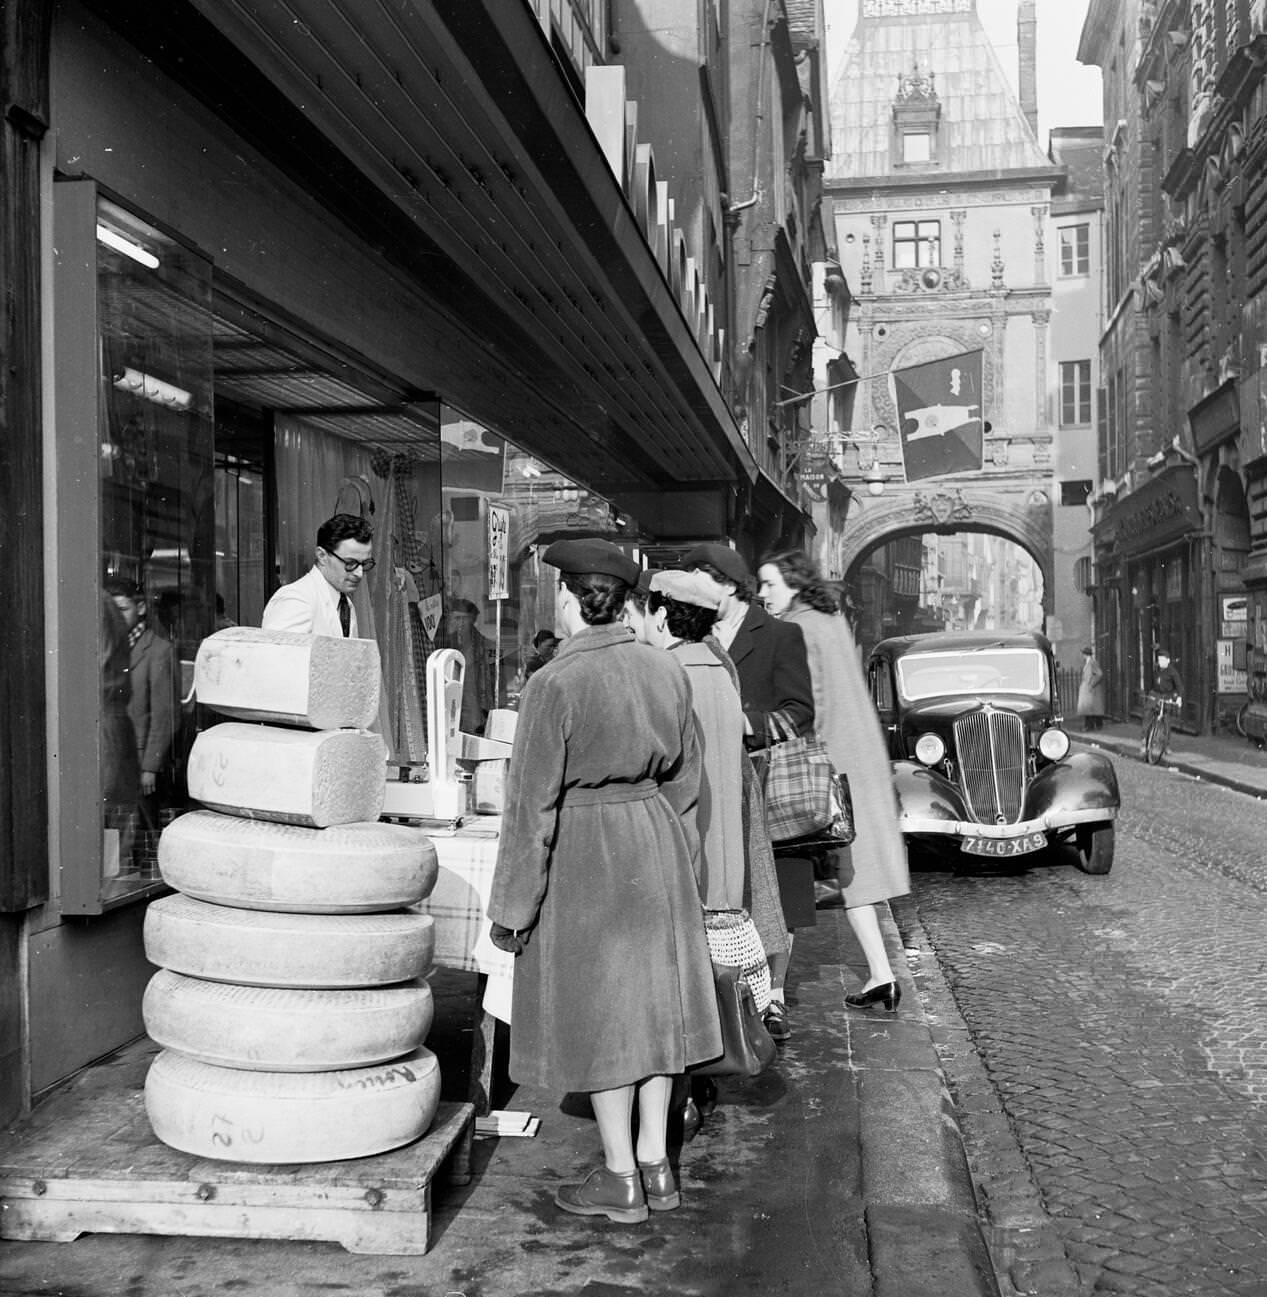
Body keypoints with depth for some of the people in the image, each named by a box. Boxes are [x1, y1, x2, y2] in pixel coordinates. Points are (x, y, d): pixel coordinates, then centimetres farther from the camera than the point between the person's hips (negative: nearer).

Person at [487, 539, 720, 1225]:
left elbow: (533, 802, -16)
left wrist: (512, 905, -8)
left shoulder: (553, 684, -18)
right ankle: (655, 1167, 23)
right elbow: (684, 778, 10)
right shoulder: (665, 671, 1)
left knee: (596, 1012, 6)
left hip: (581, 853, -6)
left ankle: (621, 1180, 15)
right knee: (650, 1000, 14)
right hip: (654, 837, 6)